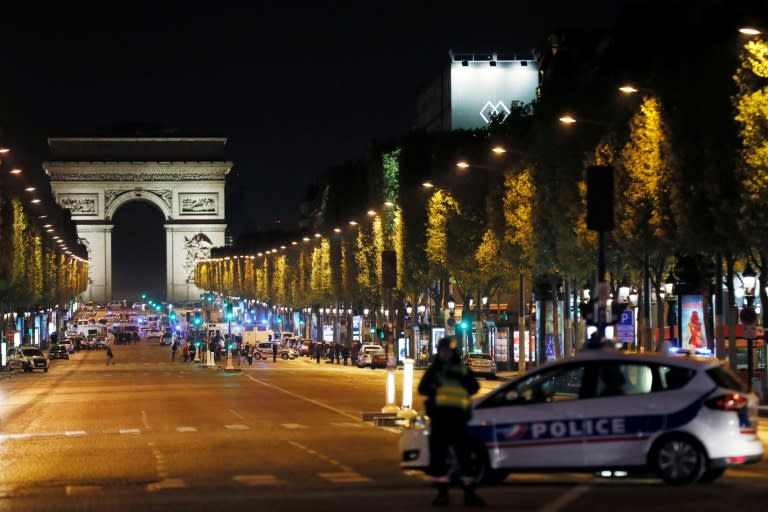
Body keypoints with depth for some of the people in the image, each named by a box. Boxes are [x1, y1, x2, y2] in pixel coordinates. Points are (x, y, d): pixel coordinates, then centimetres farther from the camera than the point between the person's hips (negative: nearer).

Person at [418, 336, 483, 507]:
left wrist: (460, 377, -14)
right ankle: (442, 493, 7)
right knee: (438, 455, 0)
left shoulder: (462, 369, 12)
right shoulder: (433, 370, 15)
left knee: (464, 454, -2)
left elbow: (474, 388, 0)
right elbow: (422, 389, 5)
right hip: (439, 415, 1)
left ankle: (469, 493, 2)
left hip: (457, 416, -1)